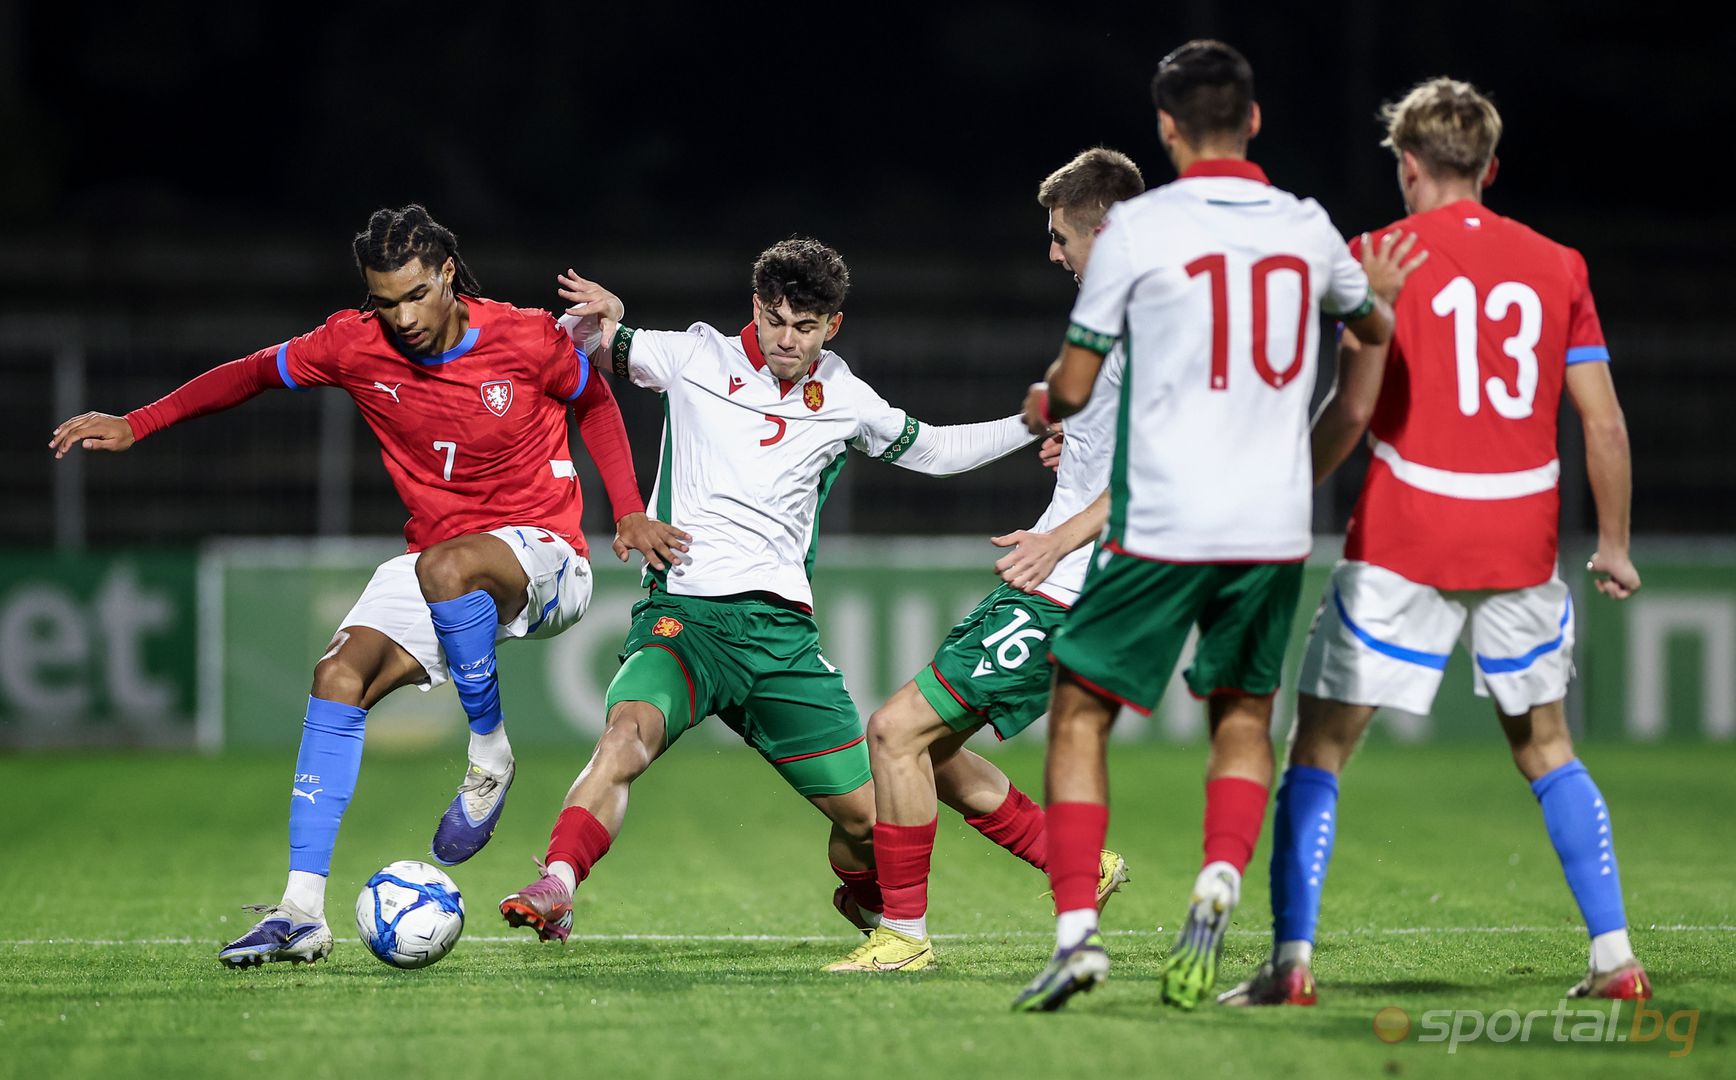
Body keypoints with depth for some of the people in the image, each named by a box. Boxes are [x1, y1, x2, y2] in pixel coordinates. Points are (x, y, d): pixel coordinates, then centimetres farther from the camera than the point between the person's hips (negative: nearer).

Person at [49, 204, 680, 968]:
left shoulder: (528, 339, -13)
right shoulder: (355, 345, -6)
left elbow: (595, 402, 6)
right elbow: (255, 373, 9)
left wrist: (628, 512, -2)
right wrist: (136, 424, 6)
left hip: (538, 554, -4)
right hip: (434, 558, 4)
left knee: (444, 568, -38)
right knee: (340, 675, -17)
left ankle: (490, 754, -15)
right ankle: (302, 911, -18)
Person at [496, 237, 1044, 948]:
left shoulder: (845, 400, 12)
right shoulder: (699, 359, 5)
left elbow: (934, 451, 28)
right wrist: (605, 319, -13)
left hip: (781, 626, 3)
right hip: (684, 615, -3)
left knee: (869, 817, 3)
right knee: (631, 731, -36)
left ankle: (867, 901, 37)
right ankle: (554, 892, -42)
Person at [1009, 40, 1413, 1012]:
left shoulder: (1136, 226, -5)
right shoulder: (1308, 228, 8)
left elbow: (1073, 388, 2)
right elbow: (1379, 329, 30)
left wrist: (1042, 409, 25)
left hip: (1162, 522, -4)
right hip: (1276, 525, 4)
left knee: (1081, 714, 7)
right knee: (1245, 714, 20)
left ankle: (1077, 926, -5)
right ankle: (1221, 879, -5)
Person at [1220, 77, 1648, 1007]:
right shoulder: (1557, 266, 7)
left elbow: (1351, 410, -11)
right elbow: (1604, 422, 4)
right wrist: (1612, 546, 14)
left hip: (1403, 543, -4)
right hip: (1522, 541, 4)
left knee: (1318, 747, 4)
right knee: (1545, 748, 18)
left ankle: (1290, 961, -5)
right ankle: (1615, 956, 12)